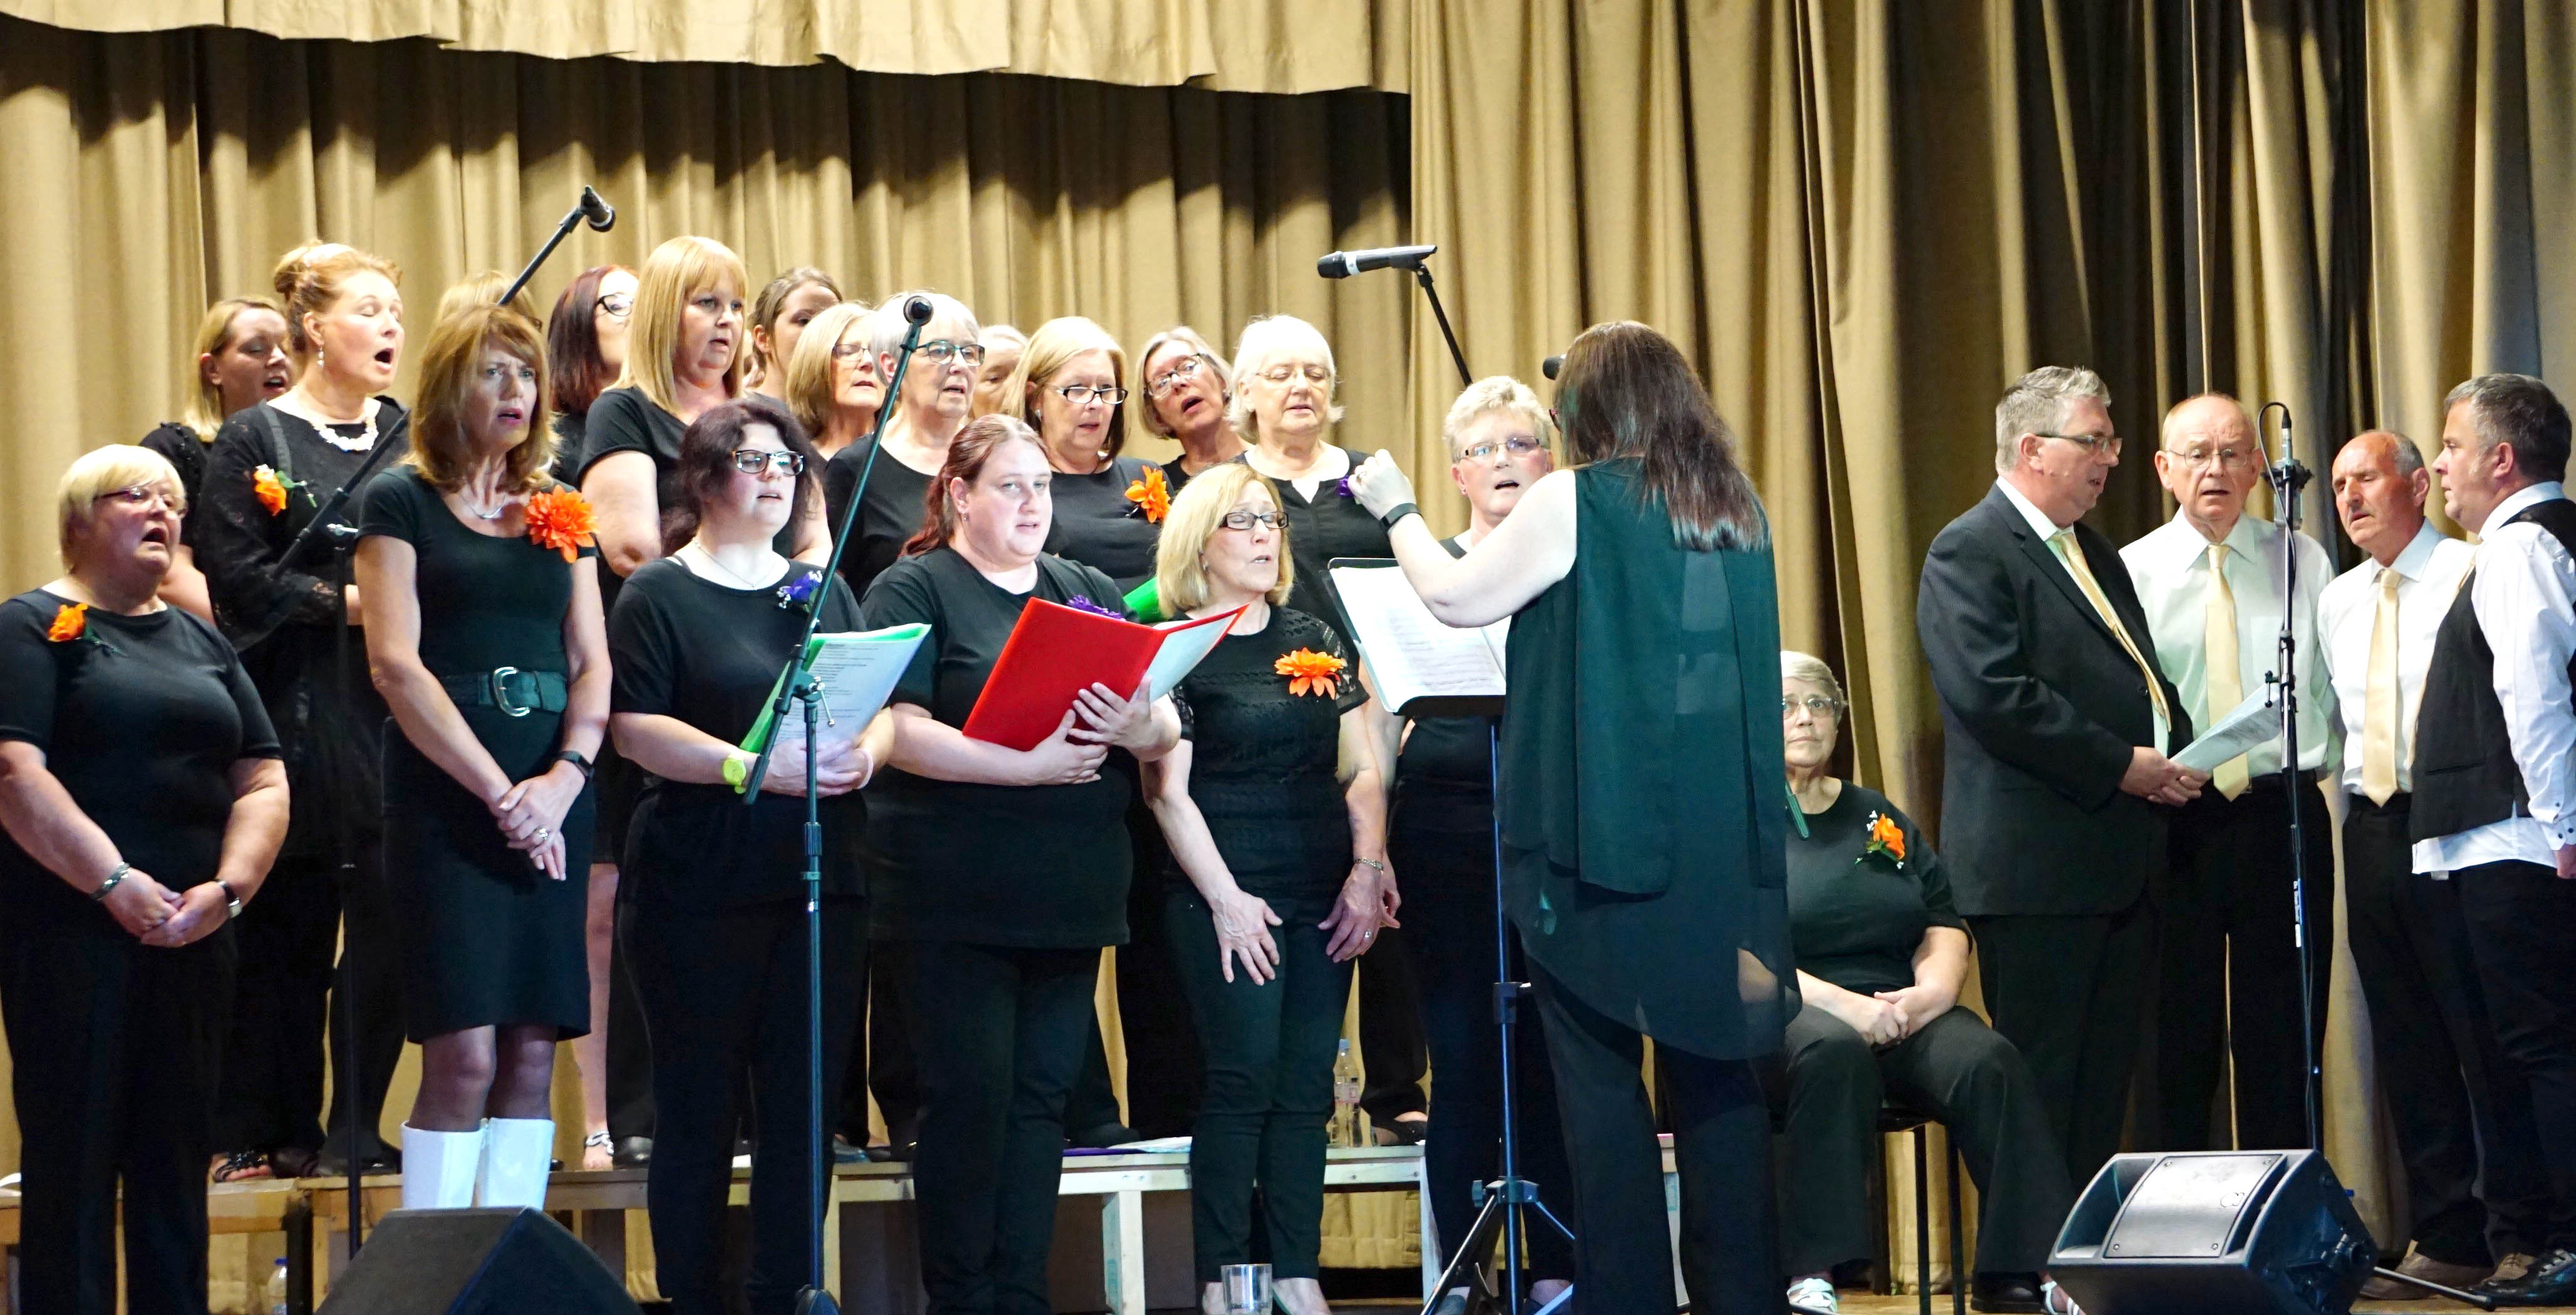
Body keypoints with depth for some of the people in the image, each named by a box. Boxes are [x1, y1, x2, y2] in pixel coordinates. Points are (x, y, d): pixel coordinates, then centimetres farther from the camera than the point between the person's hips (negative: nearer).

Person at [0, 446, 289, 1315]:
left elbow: (263, 781, 12)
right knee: (72, 1151, -5)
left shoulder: (201, 642, 18)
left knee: (178, 1155, 6)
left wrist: (228, 887, -5)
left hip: (192, 939, 6)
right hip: (70, 933, -6)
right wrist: (115, 883, -18)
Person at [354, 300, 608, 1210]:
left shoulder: (560, 515, 17)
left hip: (551, 803, 5)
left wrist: (564, 776, -7)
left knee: (532, 1056, 0)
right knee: (464, 1058, -11)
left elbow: (593, 664, 12)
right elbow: (396, 663, -6)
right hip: (444, 801, -5)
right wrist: (499, 791, -12)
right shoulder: (402, 502, 2)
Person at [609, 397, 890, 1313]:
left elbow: (883, 706, 15)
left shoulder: (822, 592, 17)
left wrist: (865, 751, -8)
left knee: (801, 1108, 5)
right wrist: (753, 767, -20)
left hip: (823, 883, 5)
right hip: (701, 886, -5)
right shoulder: (659, 595, 0)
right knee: (700, 1111, 0)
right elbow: (637, 728, -10)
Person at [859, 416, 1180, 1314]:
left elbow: (1168, 727, 11)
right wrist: (1027, 767, -21)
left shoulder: (1089, 591, 16)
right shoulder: (914, 590, 0)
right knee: (972, 1094, -6)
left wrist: (1141, 728, -13)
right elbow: (899, 731, -13)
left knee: (1042, 1095, 6)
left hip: (1071, 894, 5)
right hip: (956, 896, -5)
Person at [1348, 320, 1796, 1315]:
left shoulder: (1573, 503, -9)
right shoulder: (1736, 510, 10)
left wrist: (1397, 508, 12)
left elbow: (1455, 599, -2)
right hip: (1722, 837, 6)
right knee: (1716, 1065, 9)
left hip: (1599, 832, -5)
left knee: (1601, 1073, 0)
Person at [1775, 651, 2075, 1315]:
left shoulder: (1880, 819, 23)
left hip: (1904, 1008, 5)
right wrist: (1841, 1003, -20)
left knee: (1990, 1060, -27)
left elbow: (1946, 927, 16)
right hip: (1792, 1014, -5)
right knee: (1835, 1050, -40)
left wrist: (1931, 991, -8)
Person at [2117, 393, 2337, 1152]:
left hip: (2284, 817, 1)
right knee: (2179, 1040, 3)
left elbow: (2337, 693, 7)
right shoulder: (2129, 573, 4)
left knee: (2282, 1043, 5)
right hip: (2173, 824, -1)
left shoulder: (2304, 563, 8)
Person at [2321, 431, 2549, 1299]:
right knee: (2406, 1045, 8)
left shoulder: (2469, 576, -5)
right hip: (2372, 828, 7)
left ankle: (2520, 1237, 1)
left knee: (2485, 1035, -5)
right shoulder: (2338, 600, 16)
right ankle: (2445, 1241, 14)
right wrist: (2348, 799, 12)